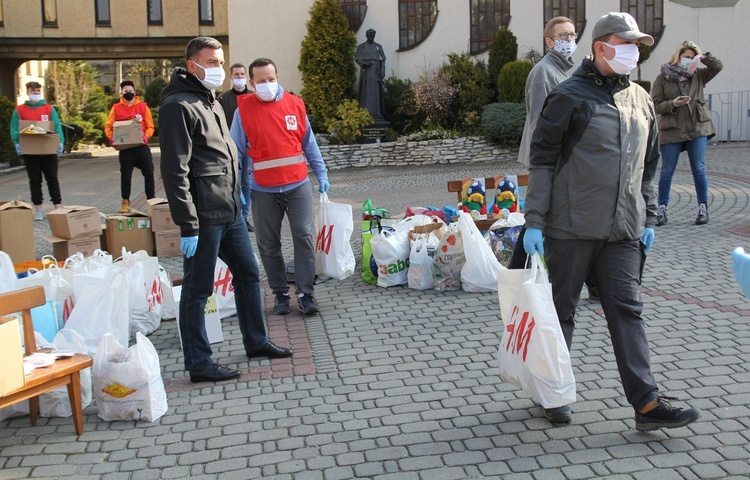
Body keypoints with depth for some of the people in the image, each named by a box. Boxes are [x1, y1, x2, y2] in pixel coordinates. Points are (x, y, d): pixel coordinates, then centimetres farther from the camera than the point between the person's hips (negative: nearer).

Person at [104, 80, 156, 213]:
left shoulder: (143, 106, 4)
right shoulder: (116, 108, 3)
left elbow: (150, 126, 3)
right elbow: (108, 126, 3)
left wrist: (146, 136, -16)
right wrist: (111, 137, -15)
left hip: (142, 146, 1)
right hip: (125, 147, 0)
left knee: (149, 173, 2)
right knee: (125, 175, 4)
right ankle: (125, 202, 13)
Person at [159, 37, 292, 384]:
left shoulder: (210, 102, 17)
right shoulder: (179, 106, -13)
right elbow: (175, 171, -18)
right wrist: (188, 225, -21)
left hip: (230, 212, 10)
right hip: (204, 217, -10)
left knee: (248, 273, 18)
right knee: (197, 290, 1)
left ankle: (256, 342, 32)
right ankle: (198, 363, 11)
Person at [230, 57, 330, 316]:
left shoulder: (295, 103, 2)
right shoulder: (244, 109, -3)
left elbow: (309, 143, 10)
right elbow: (236, 151, 0)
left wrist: (321, 173, 8)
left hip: (298, 186, 1)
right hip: (263, 191, 0)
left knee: (304, 237, -3)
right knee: (268, 245, 7)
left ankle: (305, 293, 6)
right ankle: (280, 293, 21)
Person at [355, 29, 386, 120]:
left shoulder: (378, 46, 10)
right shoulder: (361, 46, 4)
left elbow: (382, 60, 7)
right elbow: (356, 58, 2)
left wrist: (382, 73, -3)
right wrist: (364, 63, -18)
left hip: (376, 71, 2)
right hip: (366, 71, -2)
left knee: (376, 92, 0)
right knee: (366, 91, -6)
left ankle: (376, 113, 2)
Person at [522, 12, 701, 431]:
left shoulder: (641, 101, 14)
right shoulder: (570, 96, -5)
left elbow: (649, 165, 22)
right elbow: (542, 160, -6)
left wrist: (649, 219, 18)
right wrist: (534, 221, -11)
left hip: (623, 230, 5)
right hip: (572, 224, -5)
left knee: (627, 310, 3)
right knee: (561, 308, 7)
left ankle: (647, 403, 5)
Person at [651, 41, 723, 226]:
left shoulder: (698, 75, 10)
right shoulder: (663, 77, 2)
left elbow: (718, 66, 2)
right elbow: (656, 105, -2)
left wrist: (703, 57, -12)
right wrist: (673, 104, -20)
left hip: (698, 128, 2)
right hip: (672, 130, -2)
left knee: (699, 169, 1)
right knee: (667, 171, 0)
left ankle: (703, 208, 10)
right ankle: (662, 209, 8)